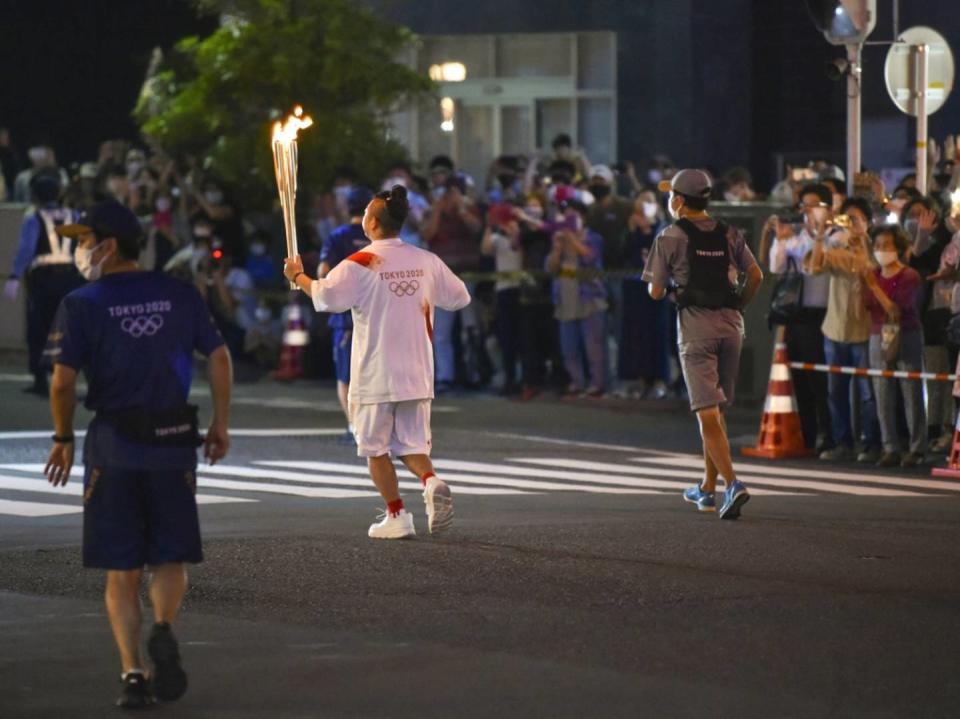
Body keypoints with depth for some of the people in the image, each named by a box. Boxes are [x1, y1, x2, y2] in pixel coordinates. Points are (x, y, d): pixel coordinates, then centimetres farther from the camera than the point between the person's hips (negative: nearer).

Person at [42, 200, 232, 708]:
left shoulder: (82, 305, -5)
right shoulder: (179, 295, 4)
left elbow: (62, 382, -10)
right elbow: (219, 358, 4)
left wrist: (63, 439, 5)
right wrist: (220, 424, 14)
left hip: (112, 444, -2)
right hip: (174, 443, 2)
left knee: (121, 570, 7)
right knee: (170, 557, 13)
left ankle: (133, 673, 0)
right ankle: (163, 630, -15)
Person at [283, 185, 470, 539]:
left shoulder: (361, 264, -13)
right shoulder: (427, 261, 2)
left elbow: (326, 297, -22)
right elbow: (459, 297, 9)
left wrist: (298, 276, -5)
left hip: (375, 374, -4)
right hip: (417, 373, 4)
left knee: (376, 447, 8)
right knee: (412, 444, 11)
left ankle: (397, 516, 5)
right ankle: (431, 481, -18)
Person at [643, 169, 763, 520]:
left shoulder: (670, 237, -1)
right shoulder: (728, 235, 12)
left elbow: (656, 292, 0)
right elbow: (755, 275, 6)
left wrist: (659, 285, 22)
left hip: (696, 326, -5)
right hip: (731, 324, 5)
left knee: (707, 412, -8)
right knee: (716, 409, 15)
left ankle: (733, 484, -24)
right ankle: (708, 489, 22)